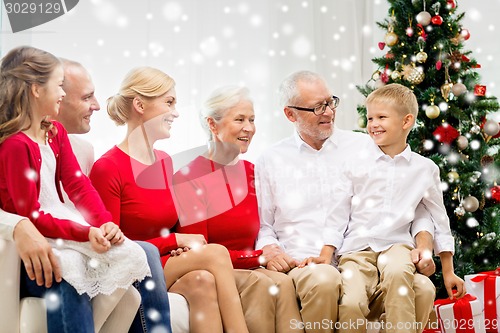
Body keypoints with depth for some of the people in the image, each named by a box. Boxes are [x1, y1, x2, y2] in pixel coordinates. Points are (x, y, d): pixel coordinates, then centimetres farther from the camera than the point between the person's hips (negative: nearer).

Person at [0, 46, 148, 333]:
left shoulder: (55, 132, 10)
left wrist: (106, 223, -12)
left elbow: (78, 184, 3)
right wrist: (86, 233, -23)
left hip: (64, 224, 8)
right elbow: (31, 216, -19)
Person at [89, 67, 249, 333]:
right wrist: (175, 241, -14)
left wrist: (187, 245, -8)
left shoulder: (165, 162, 13)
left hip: (169, 269, 6)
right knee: (216, 252, -25)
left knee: (202, 281, -29)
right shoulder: (107, 169, -10)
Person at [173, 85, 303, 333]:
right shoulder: (188, 178, -5)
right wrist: (260, 256, -16)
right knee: (259, 284, -34)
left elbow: (257, 236, 15)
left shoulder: (250, 171, 13)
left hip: (247, 271, 5)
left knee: (283, 283, -29)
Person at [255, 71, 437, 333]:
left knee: (423, 289, -30)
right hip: (303, 265, -1)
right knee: (324, 280, -40)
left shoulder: (364, 147, 13)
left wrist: (423, 243, -4)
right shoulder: (270, 162, 14)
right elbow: (261, 224, 17)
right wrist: (270, 250, -5)